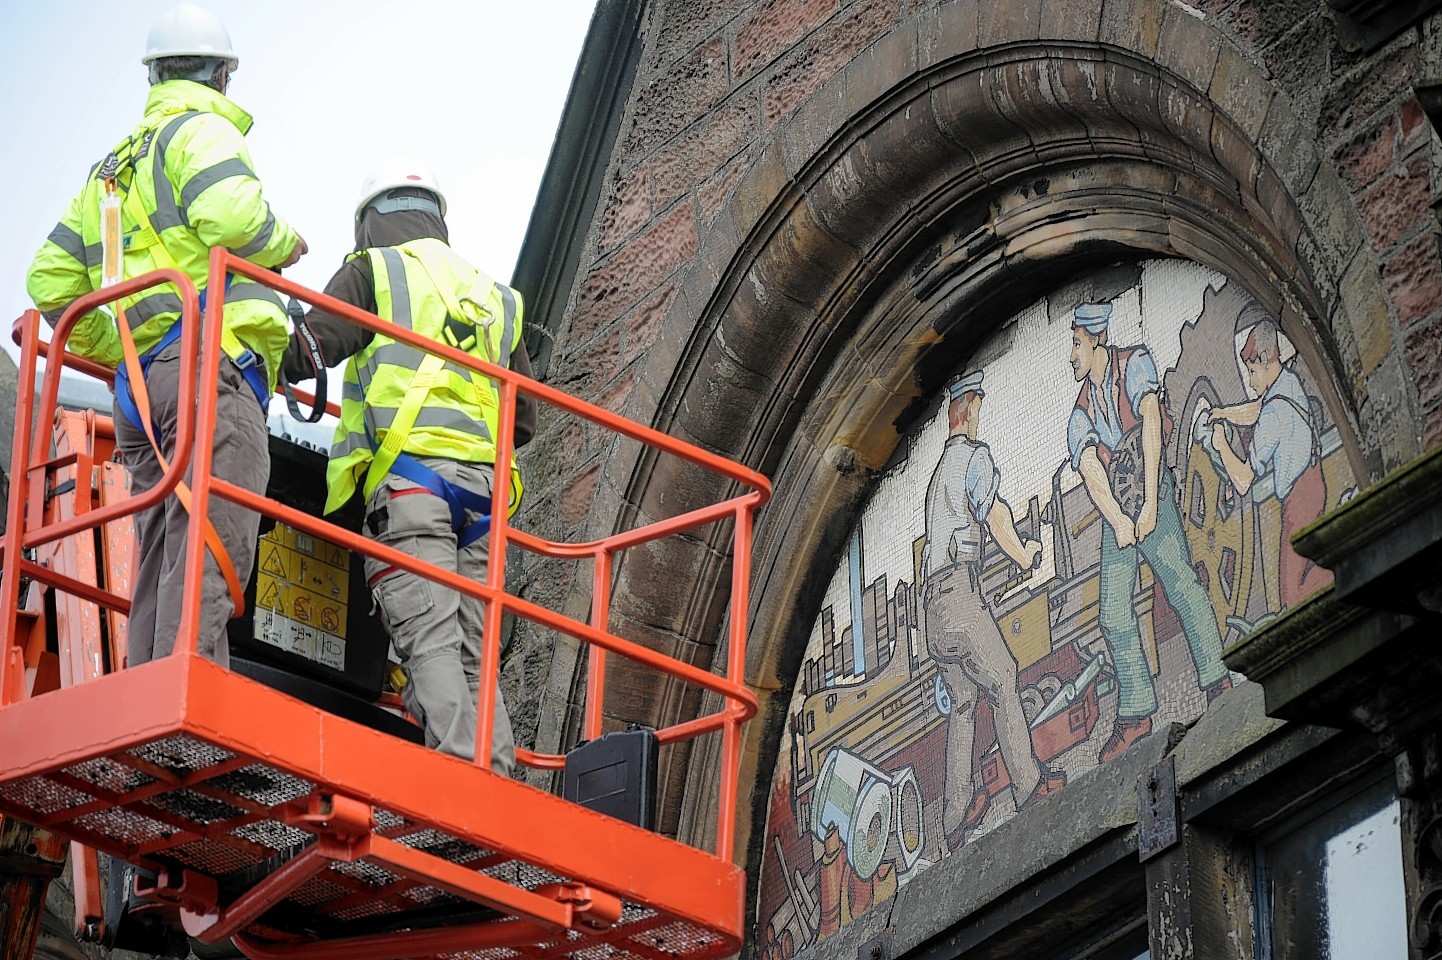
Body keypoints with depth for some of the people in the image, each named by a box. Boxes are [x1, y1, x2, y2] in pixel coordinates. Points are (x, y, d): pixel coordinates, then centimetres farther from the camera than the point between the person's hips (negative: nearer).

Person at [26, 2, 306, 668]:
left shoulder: (112, 169, 28)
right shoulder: (202, 130, 2)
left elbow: (51, 281, 23)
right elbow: (229, 213, -20)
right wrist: (284, 243, 0)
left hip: (140, 381, 8)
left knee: (159, 574, 4)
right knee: (206, 562, -17)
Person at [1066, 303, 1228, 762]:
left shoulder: (1135, 365, -2)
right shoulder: (1081, 413, 10)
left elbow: (1151, 424, -14)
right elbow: (1091, 469, -5)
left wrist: (1149, 504, -21)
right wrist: (1118, 522, -23)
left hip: (1153, 499, -5)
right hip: (1115, 513, 5)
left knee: (1180, 582, -22)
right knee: (1113, 613, 0)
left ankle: (1217, 680, -21)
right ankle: (1135, 714, 5)